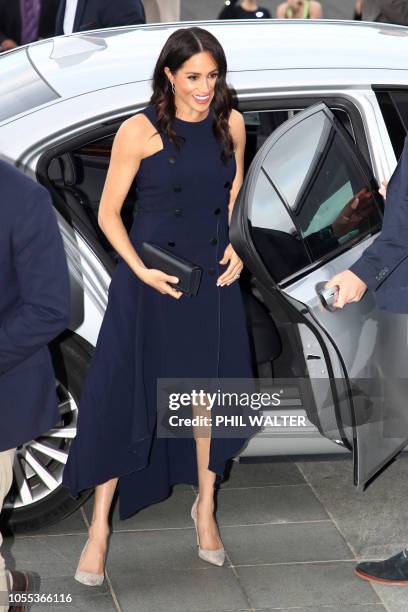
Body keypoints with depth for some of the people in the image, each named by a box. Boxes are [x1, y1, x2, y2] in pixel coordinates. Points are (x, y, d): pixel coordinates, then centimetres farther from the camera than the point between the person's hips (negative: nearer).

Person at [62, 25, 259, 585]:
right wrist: (141, 269, -17)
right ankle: (100, 527, 11)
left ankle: (205, 508, 32)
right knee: (124, 394, -1)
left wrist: (235, 246, -1)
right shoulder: (139, 132, -13)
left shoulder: (231, 124, 0)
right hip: (151, 280, -3)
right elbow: (108, 213, -7)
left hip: (213, 278, 4)